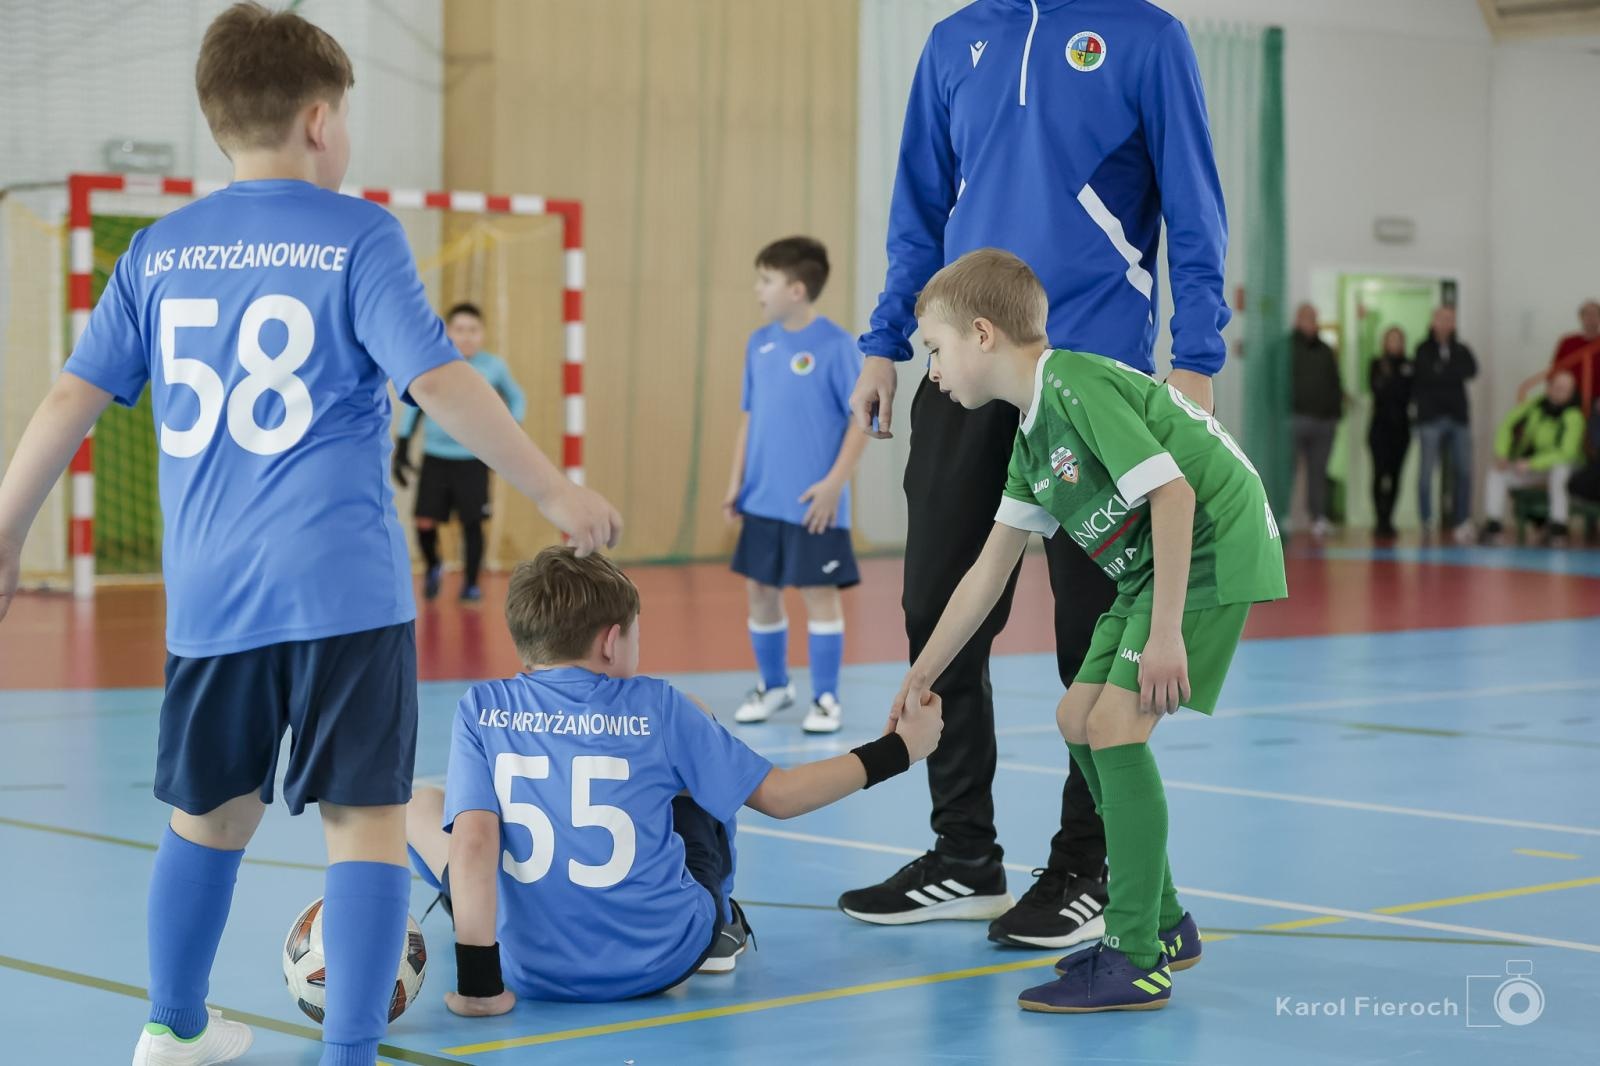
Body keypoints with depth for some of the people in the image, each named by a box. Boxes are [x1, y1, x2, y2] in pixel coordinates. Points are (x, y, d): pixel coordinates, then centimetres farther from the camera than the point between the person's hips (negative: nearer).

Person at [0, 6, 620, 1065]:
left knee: (210, 813, 22)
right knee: (368, 819, 0)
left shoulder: (159, 250, 9)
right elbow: (441, 381, -11)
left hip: (208, 595, 5)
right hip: (345, 589, -5)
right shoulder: (357, 235, -3)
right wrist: (555, 490, -4)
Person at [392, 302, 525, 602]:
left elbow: (517, 400, 14)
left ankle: (471, 584, 13)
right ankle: (432, 568, 25)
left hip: (474, 459, 0)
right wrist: (402, 449, 9)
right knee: (425, 521, -6)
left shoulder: (494, 367, -1)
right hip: (435, 457, 0)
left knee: (472, 522, -4)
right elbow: (413, 406, 12)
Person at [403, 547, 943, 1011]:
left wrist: (478, 983, -12)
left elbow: (473, 840, -15)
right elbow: (779, 795, 2)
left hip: (532, 972, -1)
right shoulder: (655, 707, -4)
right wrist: (897, 749, 14)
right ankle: (718, 929, 33)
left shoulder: (482, 708, -4)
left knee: (423, 807, 19)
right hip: (665, 959, 1)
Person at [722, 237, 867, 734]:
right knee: (760, 590, 11)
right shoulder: (759, 344, 6)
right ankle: (773, 685, 28)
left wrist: (835, 483, -15)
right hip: (762, 501, 6)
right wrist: (737, 481, 10)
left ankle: (825, 699, 10)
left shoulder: (835, 346, -11)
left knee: (819, 593, 0)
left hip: (813, 504, -6)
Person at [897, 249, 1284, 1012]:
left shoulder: (1078, 386, -19)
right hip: (1151, 566, 10)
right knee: (1078, 719, 13)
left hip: (1212, 549, -10)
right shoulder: (1032, 432, 11)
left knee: (1115, 724, -17)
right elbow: (990, 569, 16)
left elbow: (1173, 493, -25)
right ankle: (1164, 924, 24)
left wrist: (1165, 632, -25)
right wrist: (921, 676, 17)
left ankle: (1137, 962, -12)